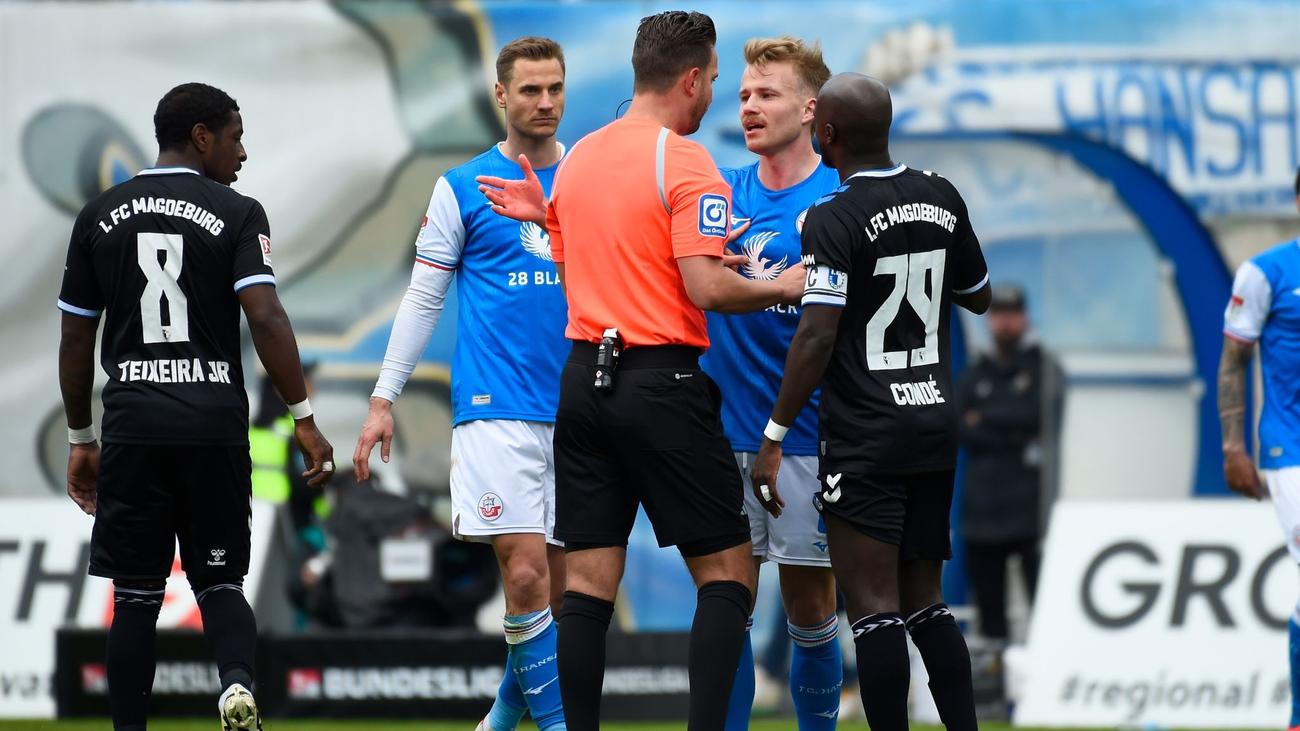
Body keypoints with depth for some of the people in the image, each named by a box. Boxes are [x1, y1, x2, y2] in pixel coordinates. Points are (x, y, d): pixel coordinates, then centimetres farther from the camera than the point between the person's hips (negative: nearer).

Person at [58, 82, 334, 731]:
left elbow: (75, 340, 11)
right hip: (215, 427, -1)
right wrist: (303, 419, -9)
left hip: (132, 430, 1)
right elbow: (265, 319, -12)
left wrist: (79, 439, 19)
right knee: (220, 581, 8)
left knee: (136, 597, 7)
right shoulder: (236, 214, -1)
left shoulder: (100, 215, 9)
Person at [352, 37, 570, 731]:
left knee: (560, 586, 5)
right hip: (496, 407, -3)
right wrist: (384, 399, 0)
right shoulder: (462, 189, 3)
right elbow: (422, 301, 5)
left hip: (577, 410, 3)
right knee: (526, 574, -15)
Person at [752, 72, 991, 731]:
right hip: (936, 428, 7)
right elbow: (979, 298, 20)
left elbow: (817, 336, -19)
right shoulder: (942, 199, 6)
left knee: (874, 607, -5)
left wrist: (774, 438, -15)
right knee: (924, 601, 14)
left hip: (866, 439, -7)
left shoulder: (834, 219, -13)